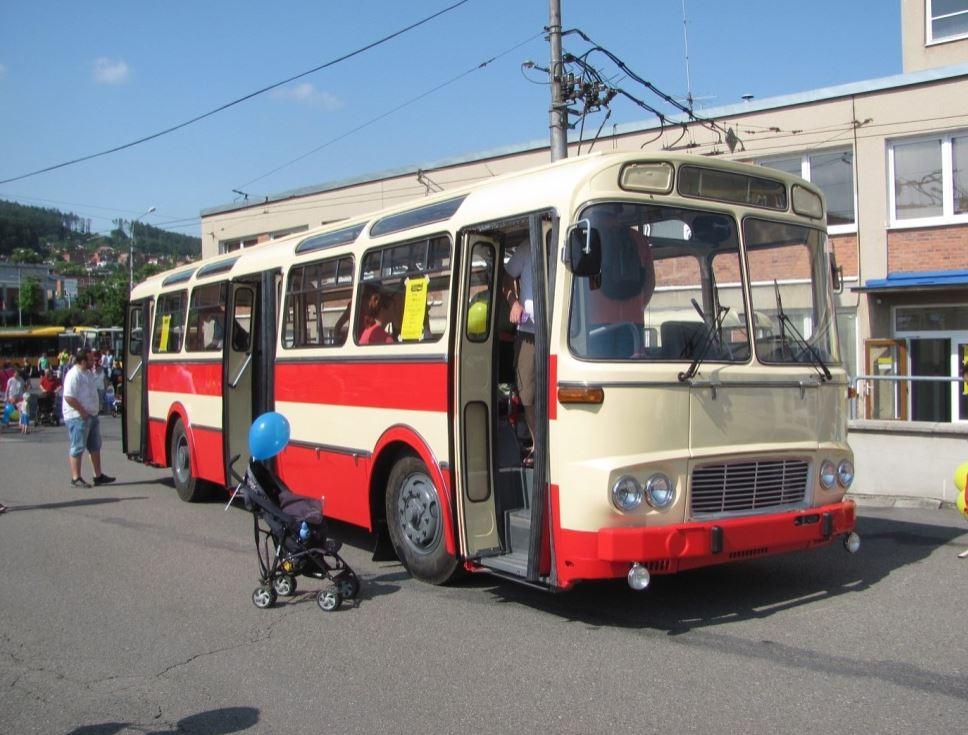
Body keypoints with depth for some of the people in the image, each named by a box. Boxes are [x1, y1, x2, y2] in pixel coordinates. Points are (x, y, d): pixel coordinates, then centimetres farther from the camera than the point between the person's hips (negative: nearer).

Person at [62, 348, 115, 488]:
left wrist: (97, 405, 12)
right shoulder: (74, 375, -18)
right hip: (77, 417, -10)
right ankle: (76, 478, 3)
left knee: (95, 446, 14)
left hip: (91, 415, 10)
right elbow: (69, 397, -25)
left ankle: (98, 476, 22)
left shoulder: (88, 372, 12)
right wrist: (82, 412, -22)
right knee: (77, 448, -3)